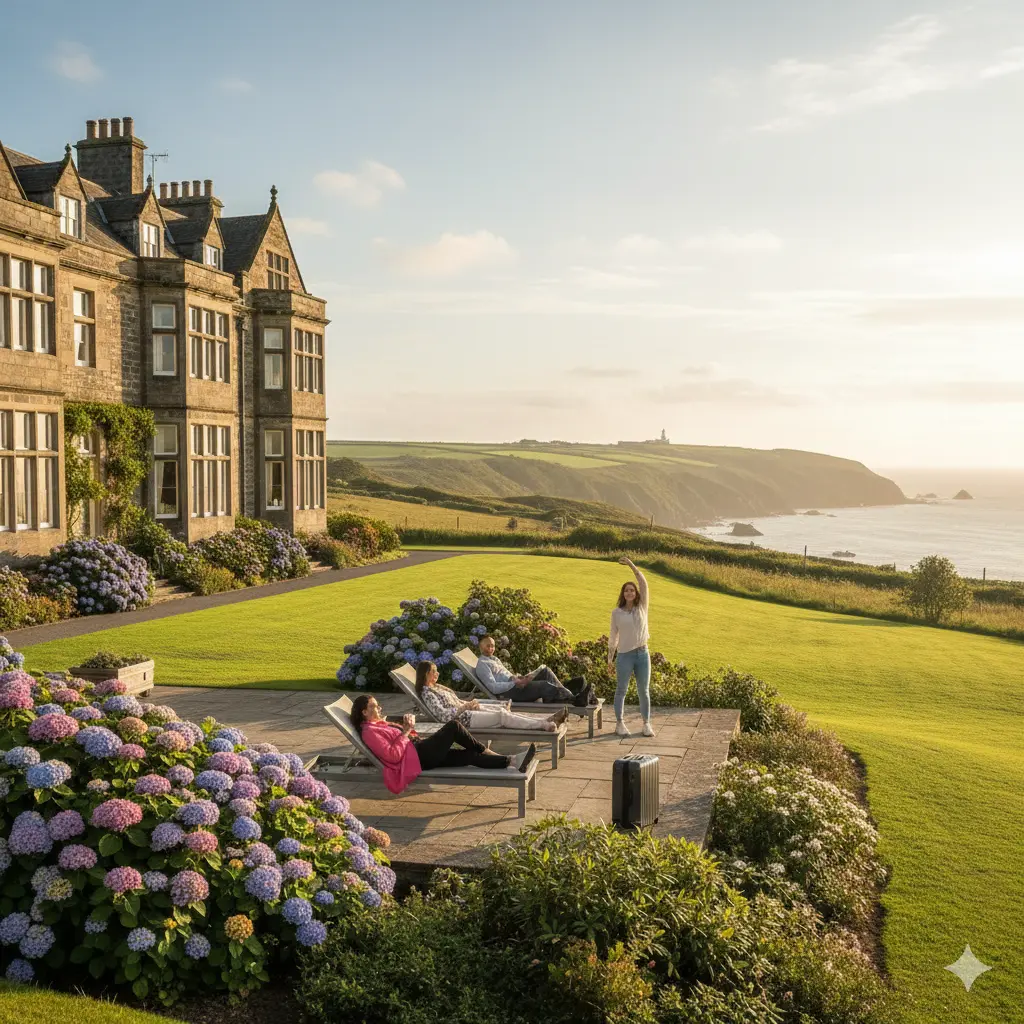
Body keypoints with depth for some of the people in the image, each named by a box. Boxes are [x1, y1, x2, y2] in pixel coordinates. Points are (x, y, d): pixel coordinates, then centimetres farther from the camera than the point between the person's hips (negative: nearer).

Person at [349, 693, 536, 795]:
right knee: (453, 726, -12)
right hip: (418, 757, -9)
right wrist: (405, 732, -13)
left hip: (422, 752, 9)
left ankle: (513, 761, -8)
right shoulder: (369, 731, -9)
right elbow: (392, 755, -19)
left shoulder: (379, 724, 21)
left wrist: (408, 724, 3)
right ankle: (485, 750, 3)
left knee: (470, 755, -2)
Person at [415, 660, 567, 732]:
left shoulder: (437, 687, 21)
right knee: (502, 716, -22)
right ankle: (544, 725, -29)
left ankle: (548, 720, -18)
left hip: (467, 710, 9)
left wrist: (470, 703, 5)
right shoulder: (427, 694, -8)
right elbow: (443, 715, -18)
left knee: (505, 712, -8)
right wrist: (465, 707, -16)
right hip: (463, 719, -9)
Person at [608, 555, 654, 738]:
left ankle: (647, 724, 15)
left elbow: (644, 584, -6)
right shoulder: (617, 612, 0)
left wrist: (631, 565, -12)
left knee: (644, 691, 7)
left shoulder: (642, 607, 4)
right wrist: (610, 659, 1)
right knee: (621, 690, 5)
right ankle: (619, 724, 13)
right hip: (624, 655, -2)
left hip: (642, 654, 2)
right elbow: (613, 637, 3)